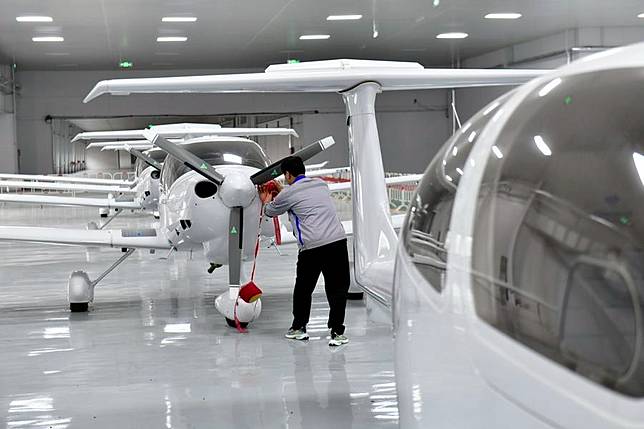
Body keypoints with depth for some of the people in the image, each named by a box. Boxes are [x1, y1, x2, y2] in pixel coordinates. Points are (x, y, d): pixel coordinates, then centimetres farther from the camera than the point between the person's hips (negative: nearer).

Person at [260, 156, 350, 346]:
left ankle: (298, 328, 28)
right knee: (337, 289, 6)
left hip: (312, 247, -3)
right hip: (338, 240, 3)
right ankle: (337, 332, 1)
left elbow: (271, 211, 21)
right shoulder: (321, 184, 17)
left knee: (303, 288, 16)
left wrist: (267, 201, 44)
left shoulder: (288, 194, 2)